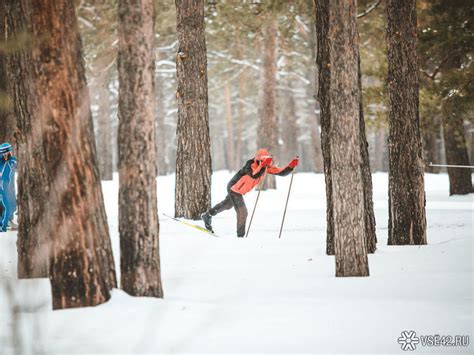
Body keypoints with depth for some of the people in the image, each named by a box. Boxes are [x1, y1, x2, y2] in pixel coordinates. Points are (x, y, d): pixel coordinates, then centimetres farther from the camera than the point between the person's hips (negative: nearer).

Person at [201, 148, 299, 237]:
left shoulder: (267, 167, -10)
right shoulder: (251, 165, -31)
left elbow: (281, 172, -9)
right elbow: (254, 175, -51)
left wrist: (291, 166, -24)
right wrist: (263, 165, -58)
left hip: (240, 191, 9)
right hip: (234, 188, -9)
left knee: (227, 205, 29)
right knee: (242, 213, -12)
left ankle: (207, 215, 49)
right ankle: (240, 236, 1)